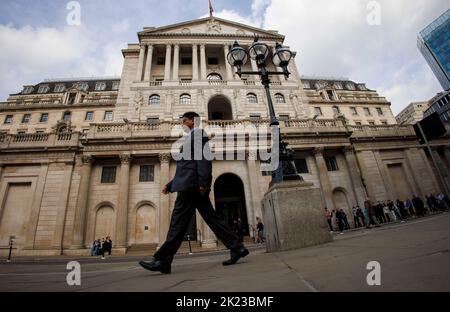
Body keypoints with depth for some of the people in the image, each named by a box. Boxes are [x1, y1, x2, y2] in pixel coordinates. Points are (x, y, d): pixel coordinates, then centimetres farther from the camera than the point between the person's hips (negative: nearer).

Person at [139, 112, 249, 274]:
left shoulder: (198, 133, 2)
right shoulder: (191, 138, 29)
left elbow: (204, 157, -14)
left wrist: (202, 182, -22)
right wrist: (171, 184, 22)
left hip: (192, 184, -10)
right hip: (193, 186, 10)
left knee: (178, 222, -7)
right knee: (212, 218, 6)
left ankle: (162, 261, 0)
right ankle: (237, 248, 8)